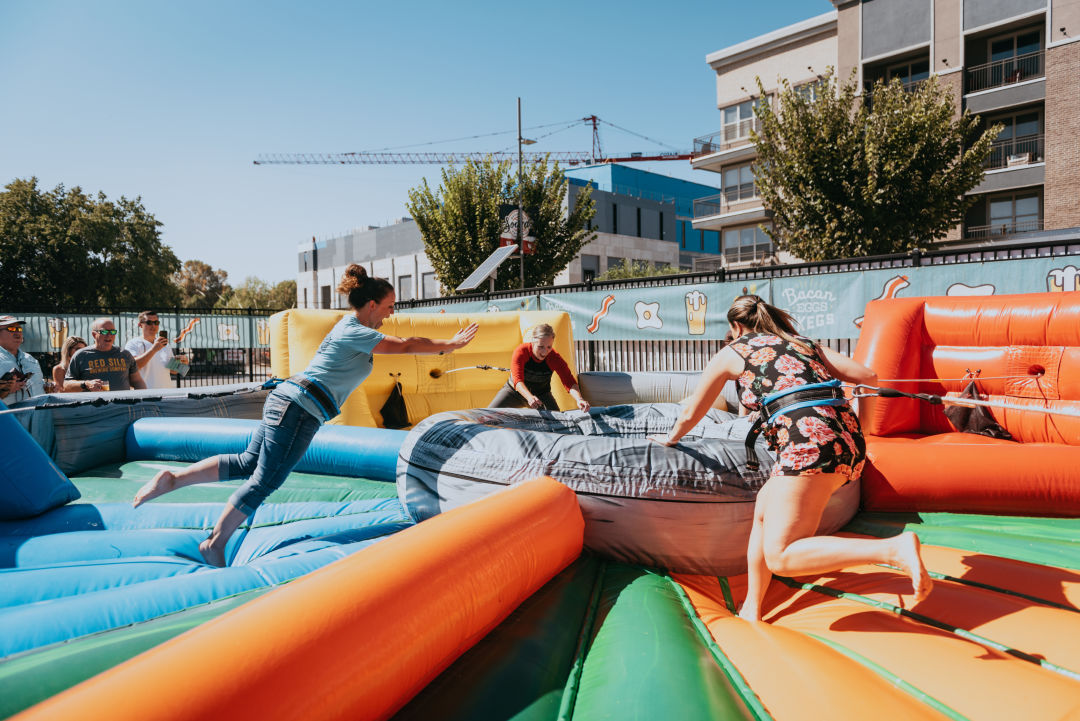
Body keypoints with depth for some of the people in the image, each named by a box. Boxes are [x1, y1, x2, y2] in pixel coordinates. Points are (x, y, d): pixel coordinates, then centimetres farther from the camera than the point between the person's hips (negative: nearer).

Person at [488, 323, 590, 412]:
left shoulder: (555, 358, -24)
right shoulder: (520, 352, -28)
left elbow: (569, 381, -34)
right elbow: (517, 380, -39)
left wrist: (579, 399, -56)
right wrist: (530, 397, -60)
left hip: (541, 395, 1)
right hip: (514, 391, 0)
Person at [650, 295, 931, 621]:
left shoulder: (731, 353, 15)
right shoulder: (804, 343, 27)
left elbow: (691, 414, 24)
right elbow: (868, 376, 21)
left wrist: (671, 438, 43)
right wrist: (858, 430, 36)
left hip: (809, 444, -8)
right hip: (849, 441, 8)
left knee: (780, 557, -6)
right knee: (763, 510, 23)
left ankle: (895, 549, -21)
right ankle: (751, 610, 28)